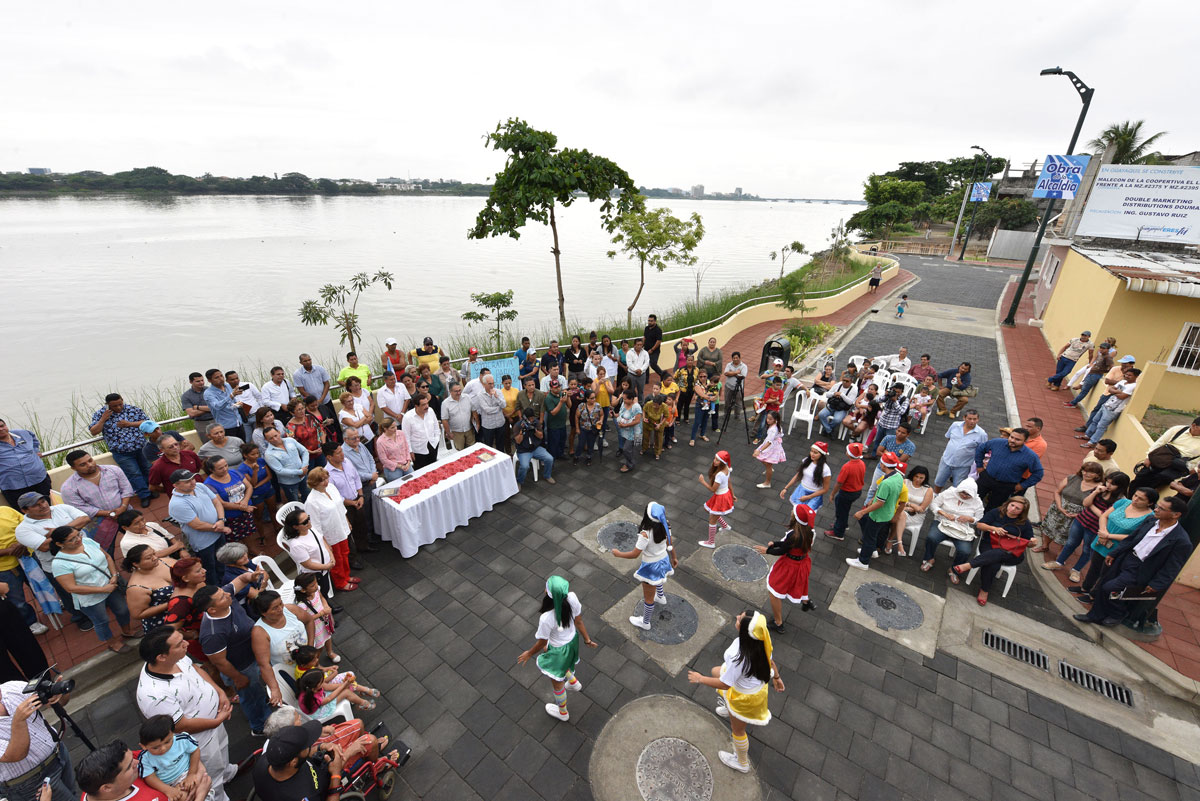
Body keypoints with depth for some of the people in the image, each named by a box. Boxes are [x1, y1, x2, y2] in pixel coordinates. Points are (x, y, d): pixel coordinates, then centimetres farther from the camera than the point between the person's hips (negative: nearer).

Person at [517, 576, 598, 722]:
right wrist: (587, 640, 8)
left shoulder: (546, 618, -41)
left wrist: (529, 654, 1)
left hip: (559, 649, -5)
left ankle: (562, 712, 56)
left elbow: (542, 643, -20)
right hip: (573, 640, 5)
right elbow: (579, 621, -9)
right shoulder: (572, 598, -28)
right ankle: (573, 682, 64)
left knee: (557, 683, 26)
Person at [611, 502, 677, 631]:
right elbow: (670, 543, -2)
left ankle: (645, 622, 41)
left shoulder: (645, 534, -38)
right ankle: (661, 597, 70)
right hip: (663, 560, 7)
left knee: (648, 598, 17)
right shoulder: (665, 526, -18)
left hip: (651, 566, -7)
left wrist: (618, 554, -12)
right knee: (657, 578, 42)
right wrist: (674, 557, 16)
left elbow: (634, 554, -28)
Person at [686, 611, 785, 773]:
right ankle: (728, 708, 54)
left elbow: (725, 684, -31)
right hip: (756, 681, 7)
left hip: (745, 695, -7)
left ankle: (742, 763, 53)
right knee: (715, 671, 29)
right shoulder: (760, 641, -25)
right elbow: (769, 659, -4)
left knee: (737, 730, 23)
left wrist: (700, 679, -15)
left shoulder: (740, 659, -46)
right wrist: (776, 677, 17)